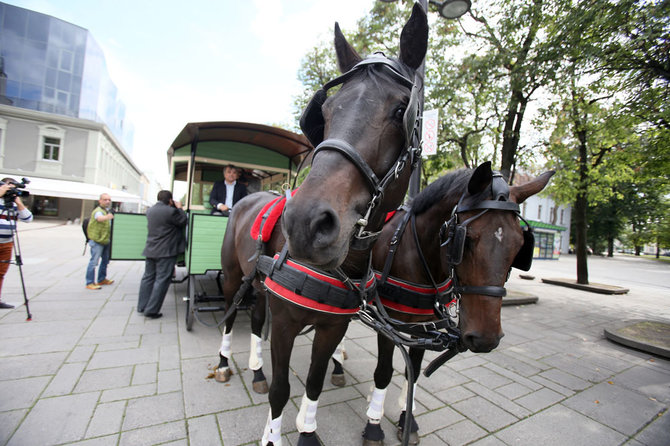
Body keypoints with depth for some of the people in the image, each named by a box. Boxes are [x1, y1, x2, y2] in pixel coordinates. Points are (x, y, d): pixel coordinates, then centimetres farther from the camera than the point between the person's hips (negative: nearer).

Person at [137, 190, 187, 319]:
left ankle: (142, 306, 24)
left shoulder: (150, 210, 9)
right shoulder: (170, 211, -16)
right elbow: (183, 221, -5)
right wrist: (179, 208, 6)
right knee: (162, 280, 0)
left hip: (150, 250, 8)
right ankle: (151, 310, 2)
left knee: (148, 277, 16)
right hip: (166, 252, -8)